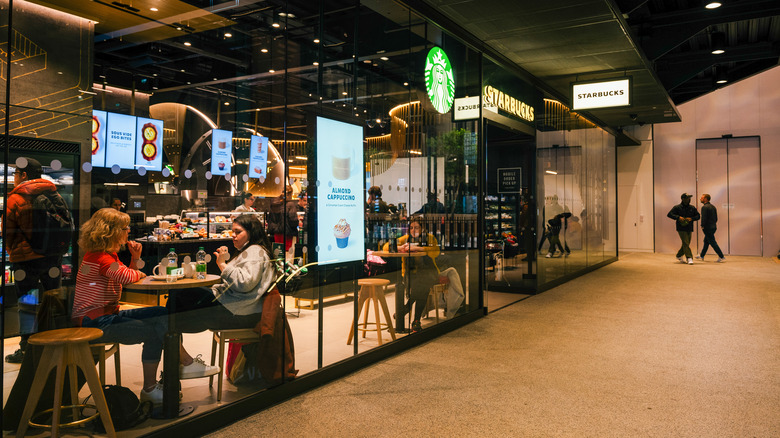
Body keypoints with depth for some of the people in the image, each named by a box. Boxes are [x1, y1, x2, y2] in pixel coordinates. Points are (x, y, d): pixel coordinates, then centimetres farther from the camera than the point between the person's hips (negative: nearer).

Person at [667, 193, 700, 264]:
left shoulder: (692, 208, 9)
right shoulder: (677, 207, -5)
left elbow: (697, 216, 9)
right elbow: (669, 214, -10)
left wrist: (691, 218, -12)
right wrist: (678, 217, -24)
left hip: (689, 229, 6)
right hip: (681, 228, -6)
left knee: (686, 244, 13)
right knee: (685, 243, -14)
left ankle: (679, 256, 32)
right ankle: (689, 258, -16)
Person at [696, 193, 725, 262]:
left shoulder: (704, 207, -17)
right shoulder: (713, 206, 12)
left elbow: (704, 218, -21)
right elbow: (716, 218, 15)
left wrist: (702, 226, -9)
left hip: (708, 228, -10)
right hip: (713, 227, 10)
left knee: (713, 243, -5)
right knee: (706, 241, 20)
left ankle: (721, 257, -6)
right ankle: (701, 256, 31)